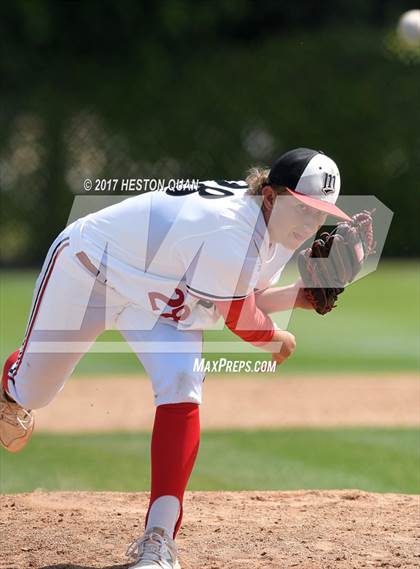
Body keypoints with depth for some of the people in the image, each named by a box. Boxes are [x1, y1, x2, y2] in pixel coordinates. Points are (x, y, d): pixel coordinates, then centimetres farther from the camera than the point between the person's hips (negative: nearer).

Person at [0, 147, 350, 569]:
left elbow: (252, 298, -2)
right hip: (86, 268, -6)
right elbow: (241, 320, -28)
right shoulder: (231, 230, -41)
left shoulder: (277, 229, -14)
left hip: (160, 301, 6)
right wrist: (279, 341, -8)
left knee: (181, 389, -19)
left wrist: (303, 295, -18)